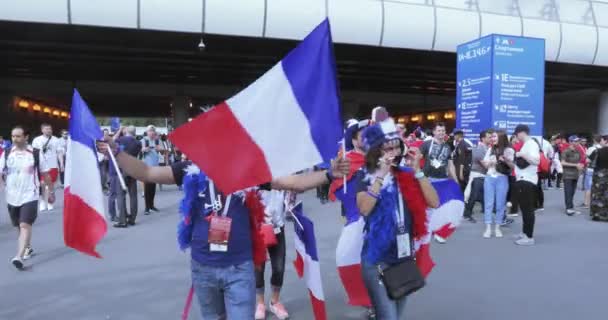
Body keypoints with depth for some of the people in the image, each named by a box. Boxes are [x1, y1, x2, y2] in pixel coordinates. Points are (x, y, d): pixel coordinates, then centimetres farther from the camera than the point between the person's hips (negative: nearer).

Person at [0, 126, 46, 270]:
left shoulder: (36, 153, -5)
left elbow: (45, 173, 2)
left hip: (29, 196, -4)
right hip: (12, 196, 4)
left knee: (25, 225, -14)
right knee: (19, 226, 17)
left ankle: (19, 257, -18)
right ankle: (28, 248, 38)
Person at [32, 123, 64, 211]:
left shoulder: (55, 140, 3)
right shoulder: (36, 140, 3)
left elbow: (59, 152, 4)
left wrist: (61, 164, -2)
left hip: (53, 165, 0)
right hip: (41, 166, 0)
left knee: (51, 184, 5)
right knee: (42, 184, -1)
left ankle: (50, 203, 16)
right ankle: (43, 202, 10)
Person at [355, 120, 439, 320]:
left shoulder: (406, 175, 2)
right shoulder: (365, 176, -7)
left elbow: (434, 202, -6)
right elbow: (364, 209, -24)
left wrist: (417, 171, -11)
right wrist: (381, 175, -24)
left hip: (405, 258, 5)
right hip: (378, 260, -5)